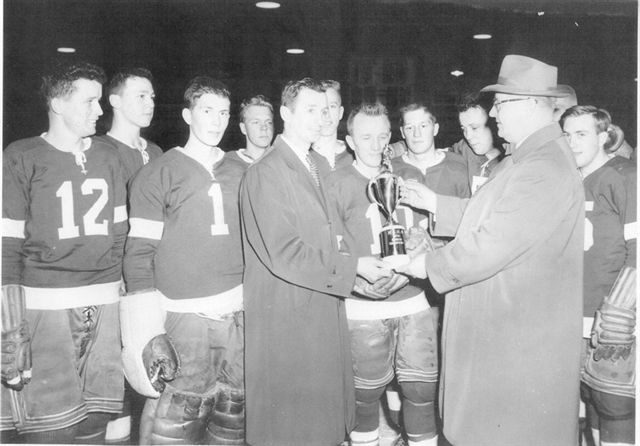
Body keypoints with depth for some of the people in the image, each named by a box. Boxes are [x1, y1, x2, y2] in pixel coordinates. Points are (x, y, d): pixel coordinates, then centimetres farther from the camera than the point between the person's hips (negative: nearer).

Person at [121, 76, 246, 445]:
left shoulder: (240, 174, 12)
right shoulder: (158, 175, 0)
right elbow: (139, 253, -5)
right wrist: (147, 333, -11)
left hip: (239, 314, 4)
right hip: (182, 315, -4)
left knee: (235, 413, 12)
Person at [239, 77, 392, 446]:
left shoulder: (312, 168, 15)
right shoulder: (267, 172, -14)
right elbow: (283, 254, -21)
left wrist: (365, 266, 9)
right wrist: (352, 267, -18)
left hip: (321, 309, 8)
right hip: (285, 320, -8)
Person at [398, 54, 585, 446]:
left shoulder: (544, 169, -24)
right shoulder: (532, 157, 11)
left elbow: (489, 246, -27)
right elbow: (490, 216, 14)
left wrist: (429, 264, -13)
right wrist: (435, 203, 9)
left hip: (521, 339, -10)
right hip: (502, 328, 10)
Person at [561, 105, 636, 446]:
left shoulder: (623, 177, -7)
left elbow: (635, 251, -13)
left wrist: (619, 314, -18)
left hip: (614, 323, -7)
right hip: (577, 320, 7)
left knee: (616, 411, -2)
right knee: (592, 405, 15)